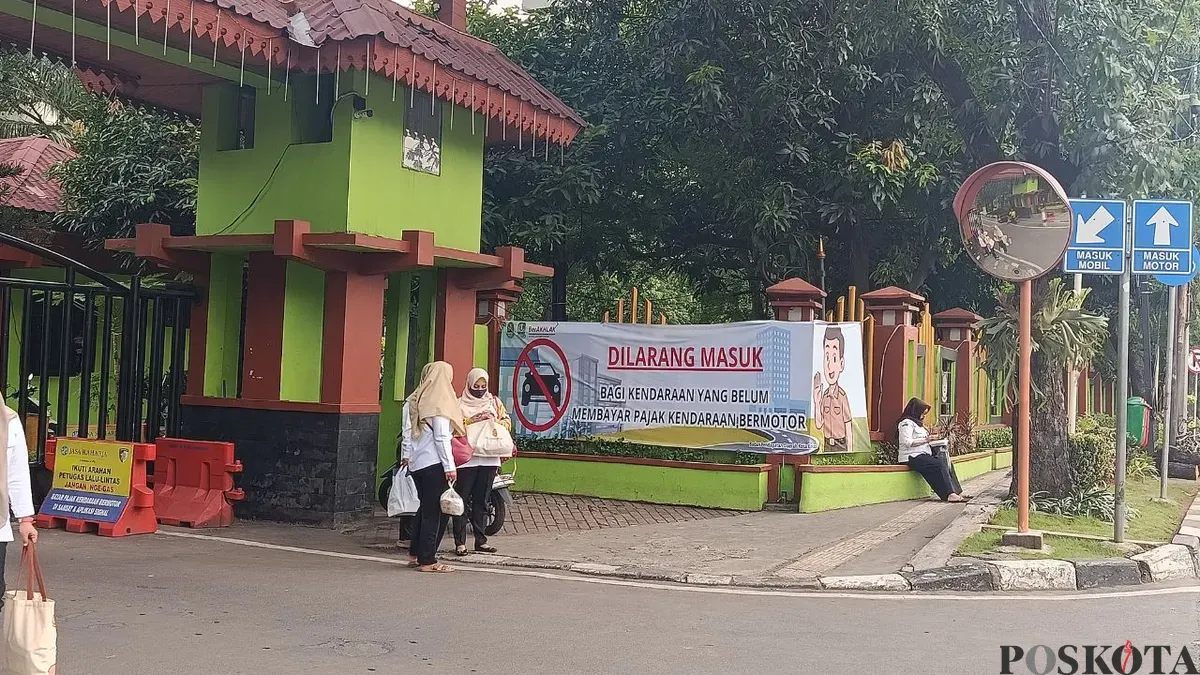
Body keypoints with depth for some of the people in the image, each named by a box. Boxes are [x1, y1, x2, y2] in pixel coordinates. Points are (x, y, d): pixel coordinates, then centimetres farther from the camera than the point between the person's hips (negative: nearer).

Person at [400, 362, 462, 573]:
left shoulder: (412, 402, 9)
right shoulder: (439, 403, -11)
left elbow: (406, 433, 12)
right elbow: (442, 438, -14)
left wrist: (406, 456, 21)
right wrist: (449, 466, -13)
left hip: (415, 463, 8)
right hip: (434, 463, -8)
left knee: (425, 508, 19)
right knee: (435, 512, -1)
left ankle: (414, 554, 25)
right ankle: (427, 561, 1)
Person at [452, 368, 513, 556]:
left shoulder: (494, 402, 14)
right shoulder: (459, 404, 4)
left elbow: (507, 421, 10)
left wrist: (495, 422, -9)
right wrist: (474, 420, -19)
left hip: (489, 458, 3)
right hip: (466, 459, -3)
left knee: (482, 500, 9)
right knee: (462, 500, -2)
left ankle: (481, 540, 15)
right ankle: (460, 542, 1)